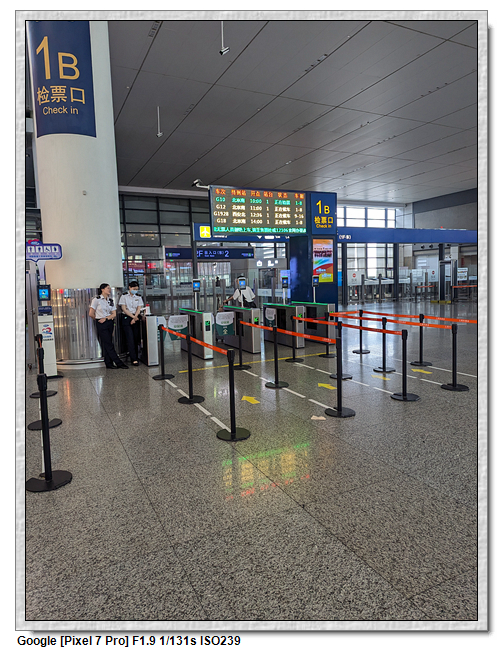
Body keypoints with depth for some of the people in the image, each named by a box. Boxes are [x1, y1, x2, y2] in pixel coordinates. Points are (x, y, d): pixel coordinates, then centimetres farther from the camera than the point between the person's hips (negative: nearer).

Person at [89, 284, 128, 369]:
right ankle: (119, 363, -4)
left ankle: (109, 364, 11)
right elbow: (91, 314, -7)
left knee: (107, 344, 7)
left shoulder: (110, 300, 11)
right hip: (101, 324, -6)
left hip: (109, 323, 6)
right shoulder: (96, 299, -6)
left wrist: (105, 318, -8)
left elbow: (114, 314, 7)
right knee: (108, 344, -5)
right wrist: (98, 319, 7)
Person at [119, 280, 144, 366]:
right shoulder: (124, 296, 3)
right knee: (130, 339, -9)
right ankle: (134, 359, -12)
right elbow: (124, 309, -3)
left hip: (136, 318, 3)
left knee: (136, 339, 1)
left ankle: (135, 357, 7)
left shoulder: (138, 297, 11)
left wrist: (135, 318, -11)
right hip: (126, 318, -3)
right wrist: (133, 316, -11)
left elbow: (138, 309, 4)